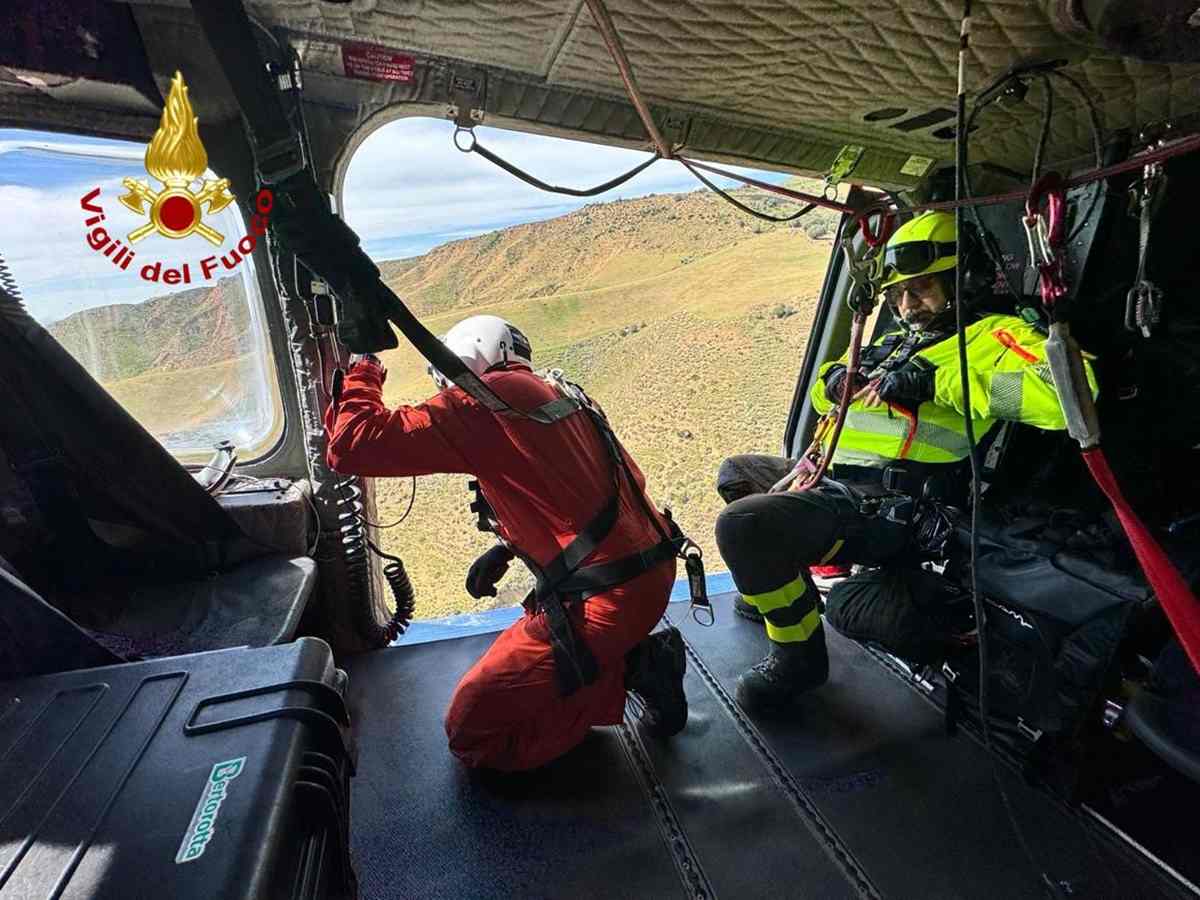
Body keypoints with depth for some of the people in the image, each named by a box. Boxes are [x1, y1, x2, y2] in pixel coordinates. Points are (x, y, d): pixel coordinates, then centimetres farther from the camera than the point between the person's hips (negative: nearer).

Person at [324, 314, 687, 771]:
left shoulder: (486, 398, -12)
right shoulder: (562, 394, 15)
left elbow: (352, 446, -15)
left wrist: (361, 370, 2)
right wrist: (509, 547, 18)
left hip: (606, 598, -9)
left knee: (470, 733, 4)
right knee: (514, 654, 32)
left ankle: (632, 668, -1)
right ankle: (639, 660, 12)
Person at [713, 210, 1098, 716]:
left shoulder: (990, 337, -1)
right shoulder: (899, 344, 23)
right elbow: (823, 394, 33)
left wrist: (935, 380, -22)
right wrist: (837, 379, 8)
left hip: (886, 510, -9)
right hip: (836, 483, 10)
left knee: (741, 526, -30)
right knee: (737, 473, 25)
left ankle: (800, 656, -5)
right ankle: (768, 589, 33)